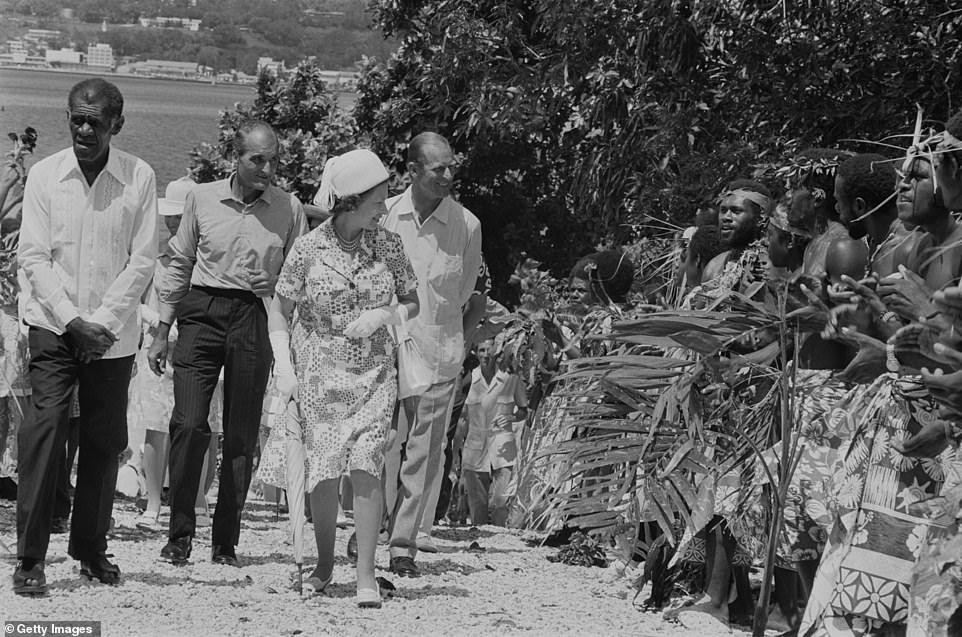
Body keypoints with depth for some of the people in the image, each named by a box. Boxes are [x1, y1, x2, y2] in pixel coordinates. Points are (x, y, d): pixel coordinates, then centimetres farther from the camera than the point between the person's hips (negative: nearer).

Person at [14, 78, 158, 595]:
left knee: (104, 440, 6)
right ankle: (30, 558, -10)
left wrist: (102, 323, -12)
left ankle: (91, 550, 20)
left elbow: (142, 261, -3)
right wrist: (73, 321, -14)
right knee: (43, 430, -11)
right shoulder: (44, 175, -1)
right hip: (52, 324, -1)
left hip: (113, 332, 1)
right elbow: (34, 259, -3)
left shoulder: (139, 178, -2)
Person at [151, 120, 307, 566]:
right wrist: (162, 333, 12)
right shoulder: (202, 199, 5)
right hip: (202, 312, 0)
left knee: (242, 435, 3)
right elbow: (179, 265, 12)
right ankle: (180, 532, -1)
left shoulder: (289, 208, 4)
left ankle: (226, 541, 12)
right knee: (189, 424, -11)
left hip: (255, 321, 0)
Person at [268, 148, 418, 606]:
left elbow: (412, 303, 9)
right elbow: (280, 312, 1)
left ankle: (365, 574, -8)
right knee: (324, 468, -2)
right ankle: (324, 565, 18)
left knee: (366, 465, -12)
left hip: (373, 372, 1)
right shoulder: (308, 250, -8)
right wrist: (284, 369, -8)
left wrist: (384, 315, -12)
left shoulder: (388, 246, -1)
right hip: (319, 374, -1)